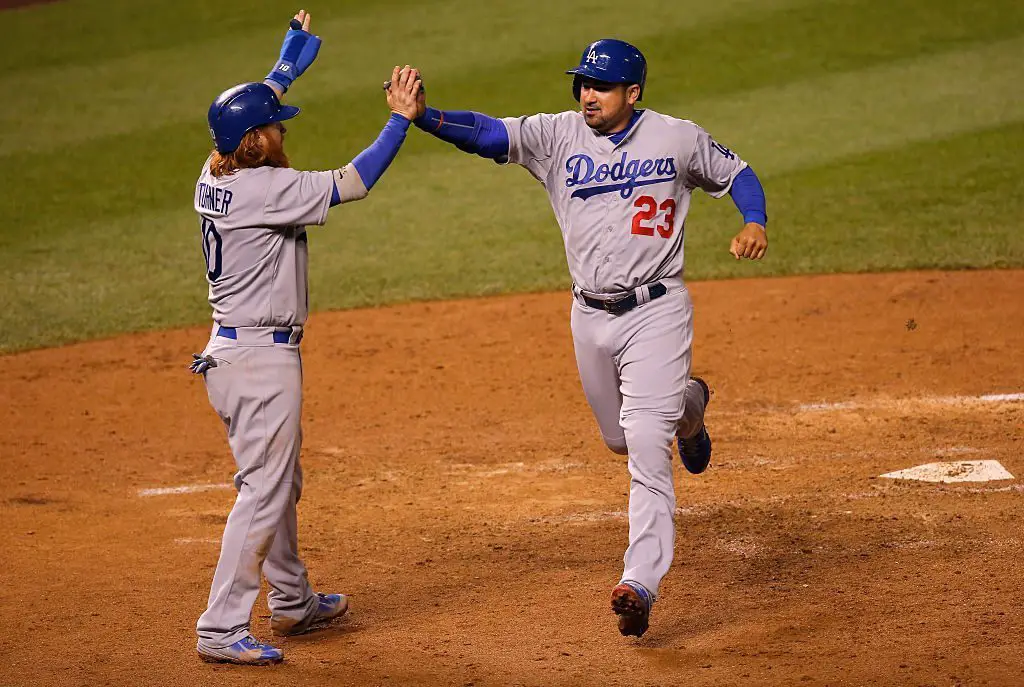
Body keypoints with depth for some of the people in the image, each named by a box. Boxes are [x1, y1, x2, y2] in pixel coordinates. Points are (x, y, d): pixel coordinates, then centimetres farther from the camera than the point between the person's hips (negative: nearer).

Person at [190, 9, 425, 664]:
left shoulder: (217, 175, 5)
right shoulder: (265, 187, -21)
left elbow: (250, 112, 26)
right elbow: (352, 183, -21)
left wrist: (287, 64, 34)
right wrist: (400, 120, -15)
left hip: (234, 350, 10)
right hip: (262, 356, -10)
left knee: (281, 482, 23)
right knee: (263, 492, -7)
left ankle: (293, 601, 36)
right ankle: (222, 629, -7)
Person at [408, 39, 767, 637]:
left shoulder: (678, 138, -6)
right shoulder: (558, 135, -3)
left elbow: (737, 174, 8)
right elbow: (486, 134, -16)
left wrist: (754, 224, -12)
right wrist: (422, 115, -34)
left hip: (656, 312, -4)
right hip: (590, 316, 4)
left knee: (645, 443, -17)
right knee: (620, 438, 21)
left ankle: (640, 584, -16)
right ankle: (686, 406, 56)